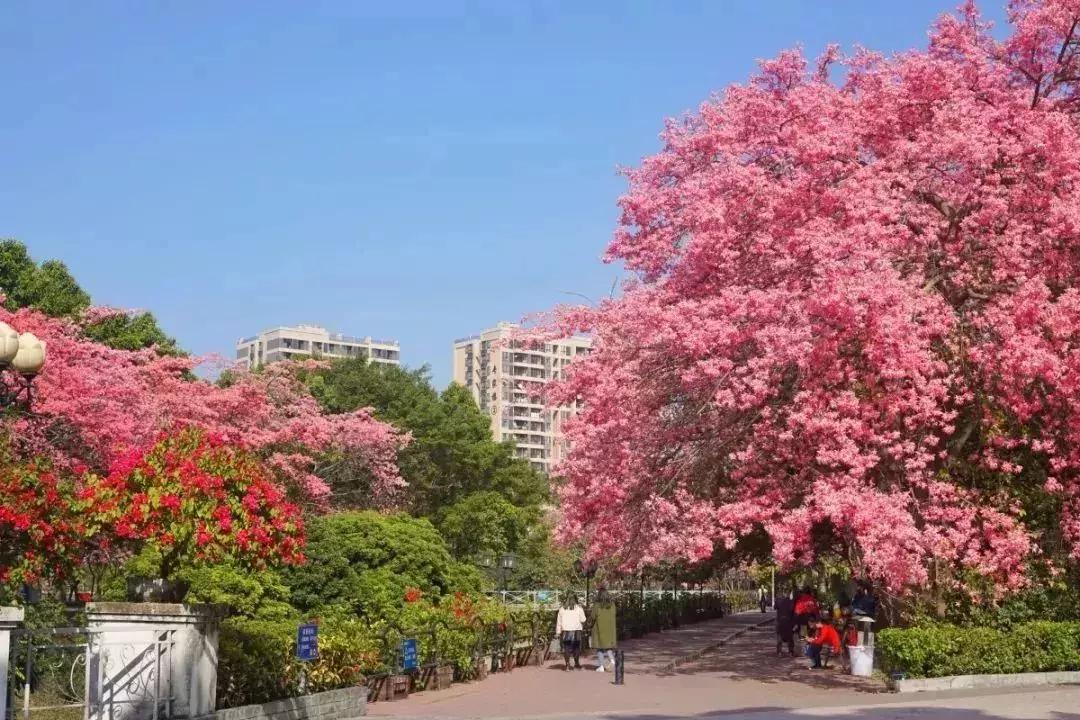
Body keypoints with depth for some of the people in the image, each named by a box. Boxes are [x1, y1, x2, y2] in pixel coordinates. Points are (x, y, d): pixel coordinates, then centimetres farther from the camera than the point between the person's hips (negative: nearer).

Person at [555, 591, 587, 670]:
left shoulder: (562, 609, 6)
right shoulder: (579, 608, -2)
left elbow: (559, 621, 6)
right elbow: (583, 620, -3)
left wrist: (558, 633, 10)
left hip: (565, 631, 2)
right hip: (576, 631, -2)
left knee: (566, 648, 5)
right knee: (576, 648, 9)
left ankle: (567, 664, 0)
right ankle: (576, 664, 14)